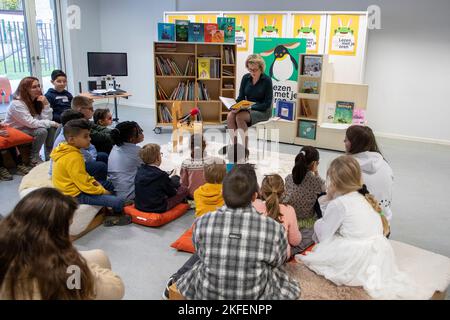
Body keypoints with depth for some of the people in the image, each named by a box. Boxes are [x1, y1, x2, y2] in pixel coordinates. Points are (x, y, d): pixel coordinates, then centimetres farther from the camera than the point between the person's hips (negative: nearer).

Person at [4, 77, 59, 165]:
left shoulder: (37, 101, -1)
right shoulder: (16, 104, -23)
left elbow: (46, 119, -9)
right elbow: (31, 123, -28)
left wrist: (46, 104, -21)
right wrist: (52, 123, -24)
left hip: (28, 128, 7)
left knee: (51, 128, -15)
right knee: (42, 131, -28)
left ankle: (49, 157, -4)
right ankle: (33, 159, -13)